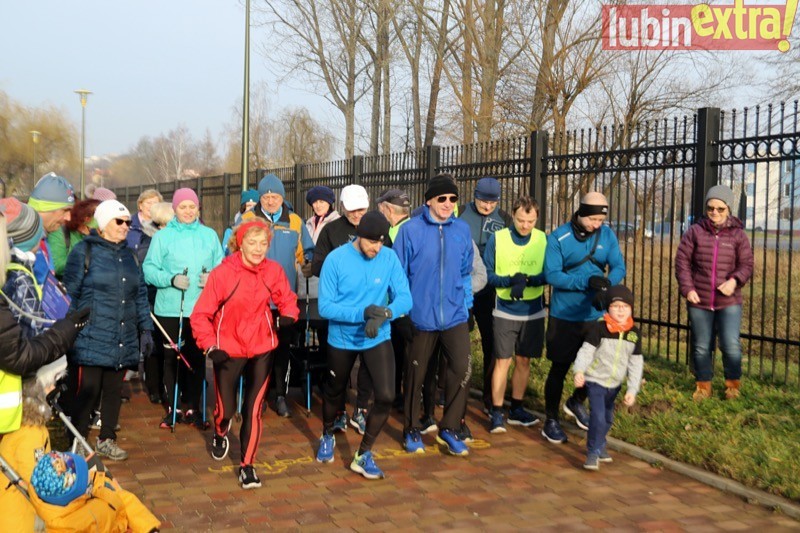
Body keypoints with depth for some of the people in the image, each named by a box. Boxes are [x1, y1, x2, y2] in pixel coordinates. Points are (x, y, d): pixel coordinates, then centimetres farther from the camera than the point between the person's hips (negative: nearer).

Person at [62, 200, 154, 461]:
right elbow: (70, 293, -5)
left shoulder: (129, 254, 16)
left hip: (123, 341, 6)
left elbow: (140, 295, 18)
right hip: (91, 339, -6)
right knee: (85, 392, -2)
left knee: (114, 391, 12)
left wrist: (146, 328, 12)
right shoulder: (85, 250, -2)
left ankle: (107, 439, 25)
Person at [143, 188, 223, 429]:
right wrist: (171, 279, -17)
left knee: (197, 357, 6)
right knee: (172, 357, 6)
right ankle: (173, 408, 18)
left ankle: (193, 407, 18)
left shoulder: (210, 235, 9)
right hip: (170, 308, -1)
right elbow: (149, 269, -2)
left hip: (202, 307, 1)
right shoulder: (162, 236, 2)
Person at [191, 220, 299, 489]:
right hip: (228, 351, -2)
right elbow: (200, 315, -11)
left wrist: (287, 315, -13)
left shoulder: (273, 271, -7)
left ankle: (247, 465, 18)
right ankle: (220, 434, 45)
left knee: (253, 408, 2)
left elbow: (287, 298, 8)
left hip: (262, 349, 2)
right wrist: (210, 346, -21)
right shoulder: (222, 273, -16)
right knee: (226, 408, 8)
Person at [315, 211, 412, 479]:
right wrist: (363, 312, -31)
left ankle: (363, 455, 9)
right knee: (334, 392, 20)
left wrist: (383, 314, -34)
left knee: (386, 396, -13)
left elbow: (405, 298, -14)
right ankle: (327, 436, 51)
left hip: (378, 339, 1)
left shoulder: (390, 259, -10)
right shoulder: (336, 259, -17)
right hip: (342, 339, -1)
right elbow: (325, 306, -19)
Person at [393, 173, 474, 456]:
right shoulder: (410, 229, -8)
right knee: (415, 374, 10)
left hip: (455, 315, 3)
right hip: (421, 316, -2)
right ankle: (411, 430, 29)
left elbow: (465, 272, 12)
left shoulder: (462, 229, 3)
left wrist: (466, 304, 7)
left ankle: (449, 428, 14)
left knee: (462, 369, -6)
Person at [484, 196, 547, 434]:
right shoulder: (497, 239, -8)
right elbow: (486, 274, -6)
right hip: (505, 311, -2)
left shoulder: (543, 240, -2)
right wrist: (510, 281, -22)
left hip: (533, 312, 2)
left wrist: (528, 280, -21)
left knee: (523, 360, 11)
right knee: (503, 360, -3)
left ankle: (516, 409, 24)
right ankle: (496, 412, 6)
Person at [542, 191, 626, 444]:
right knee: (559, 368, 4)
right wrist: (588, 282, -27)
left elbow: (619, 267, -4)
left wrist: (605, 285, -25)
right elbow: (552, 274, -17)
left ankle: (576, 403, 42)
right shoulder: (558, 238, -12)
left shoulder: (607, 235, -1)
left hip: (596, 314, 4)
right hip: (564, 316, -4)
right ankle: (551, 421, 19)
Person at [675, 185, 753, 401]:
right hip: (699, 301, 1)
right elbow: (682, 261, 1)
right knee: (701, 347, 10)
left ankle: (733, 383, 16)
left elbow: (746, 264, 1)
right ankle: (703, 385, 28)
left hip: (729, 301, -1)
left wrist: (735, 280, -19)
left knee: (731, 345, -10)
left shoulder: (738, 234, 1)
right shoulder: (695, 231, 0)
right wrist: (687, 288, -10)